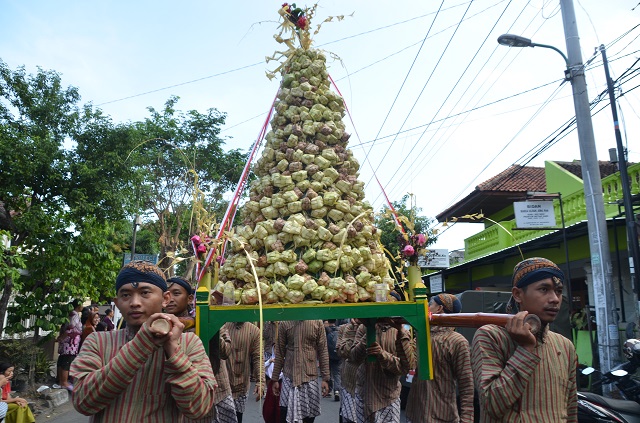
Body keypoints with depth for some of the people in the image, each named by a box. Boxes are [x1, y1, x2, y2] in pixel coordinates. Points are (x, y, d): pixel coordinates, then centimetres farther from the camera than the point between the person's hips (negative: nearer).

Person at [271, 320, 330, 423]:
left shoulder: (317, 322, -2)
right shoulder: (284, 323, -2)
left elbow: (323, 351, 0)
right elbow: (279, 352, 3)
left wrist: (325, 378, -4)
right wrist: (275, 378, 4)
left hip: (310, 376, 0)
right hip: (289, 376, 0)